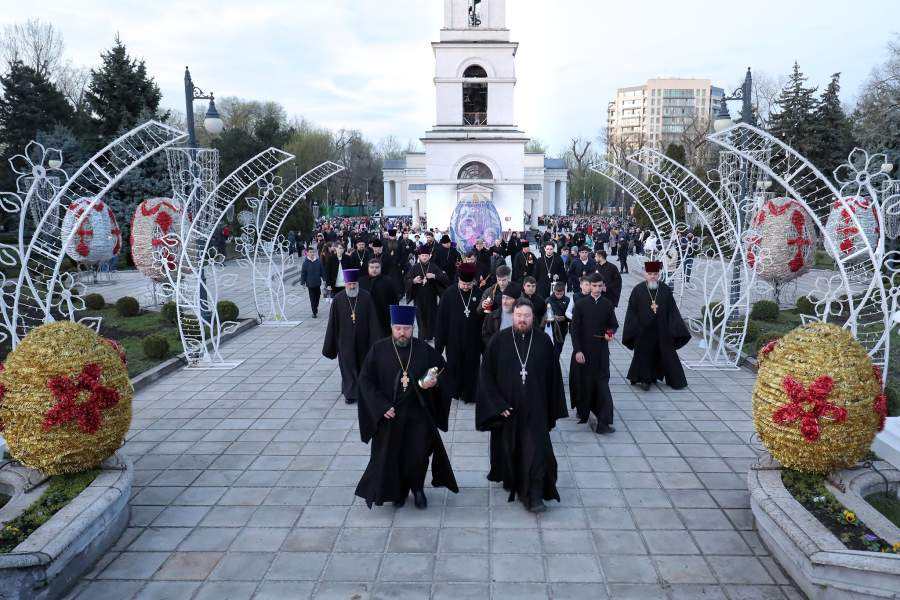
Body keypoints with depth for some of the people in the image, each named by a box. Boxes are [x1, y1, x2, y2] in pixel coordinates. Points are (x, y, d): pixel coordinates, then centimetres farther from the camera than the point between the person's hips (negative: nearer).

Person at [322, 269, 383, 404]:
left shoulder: (366, 297, -9)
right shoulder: (338, 299, -8)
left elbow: (373, 320, -7)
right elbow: (333, 322, -3)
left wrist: (375, 341, -10)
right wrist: (331, 344, -1)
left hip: (362, 339, 1)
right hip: (345, 340, -1)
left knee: (362, 364, 16)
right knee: (348, 366, 3)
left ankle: (362, 389, 37)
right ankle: (350, 393, 13)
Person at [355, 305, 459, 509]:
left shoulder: (424, 349, -4)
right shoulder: (379, 349, -6)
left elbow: (443, 371, 6)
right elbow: (365, 380, -5)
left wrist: (435, 382, -17)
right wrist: (381, 406, -13)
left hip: (419, 414, 0)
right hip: (389, 414, 0)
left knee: (419, 453, 2)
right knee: (391, 455, 8)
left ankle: (417, 488, 29)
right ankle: (398, 491, 32)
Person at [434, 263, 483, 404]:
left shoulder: (478, 293, -6)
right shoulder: (449, 293, -9)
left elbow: (484, 317, 0)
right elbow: (441, 317, -7)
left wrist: (483, 340, -1)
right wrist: (439, 341, -8)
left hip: (473, 339, 0)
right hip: (454, 338, 0)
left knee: (470, 367, 10)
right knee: (454, 366, 13)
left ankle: (469, 394, 25)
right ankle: (454, 391, 31)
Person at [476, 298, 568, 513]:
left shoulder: (543, 341, -5)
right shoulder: (499, 341, -7)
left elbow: (553, 377, 1)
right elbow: (486, 375, -5)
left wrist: (553, 410, 2)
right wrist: (497, 405, -11)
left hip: (535, 409, 0)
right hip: (506, 408, 1)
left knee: (536, 449, -5)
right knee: (509, 448, 15)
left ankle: (534, 495, 3)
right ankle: (511, 479, 41)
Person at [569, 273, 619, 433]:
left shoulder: (608, 305, 2)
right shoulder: (580, 304, -4)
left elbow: (614, 325, 12)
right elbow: (574, 329, -5)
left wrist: (610, 333, -11)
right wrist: (578, 350, -12)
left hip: (601, 351, 1)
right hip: (583, 350, -1)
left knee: (602, 384, -5)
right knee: (583, 381, 11)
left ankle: (603, 422, -5)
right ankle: (583, 411, 35)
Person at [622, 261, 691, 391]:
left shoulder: (666, 290, -2)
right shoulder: (638, 290, -6)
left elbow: (672, 311, 0)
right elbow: (632, 312, -4)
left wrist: (674, 330, -5)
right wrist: (633, 330, -8)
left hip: (662, 331, 2)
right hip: (644, 331, -2)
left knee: (665, 353, 12)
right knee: (645, 354, 8)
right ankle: (644, 377, 23)